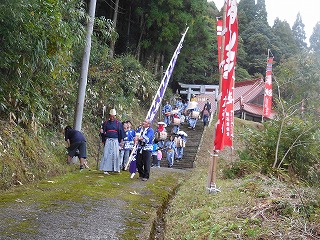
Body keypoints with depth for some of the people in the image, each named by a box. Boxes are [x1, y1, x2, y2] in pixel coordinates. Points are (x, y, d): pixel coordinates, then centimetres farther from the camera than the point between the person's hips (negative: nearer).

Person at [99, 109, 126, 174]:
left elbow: (121, 132, 7)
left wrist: (122, 141, 2)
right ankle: (106, 169, -5)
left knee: (115, 154, -2)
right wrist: (102, 132, -10)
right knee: (106, 154, -6)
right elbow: (103, 131, 14)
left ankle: (116, 168, 5)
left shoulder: (118, 123, 5)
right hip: (108, 140, 1)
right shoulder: (106, 123, 9)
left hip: (115, 141, -1)